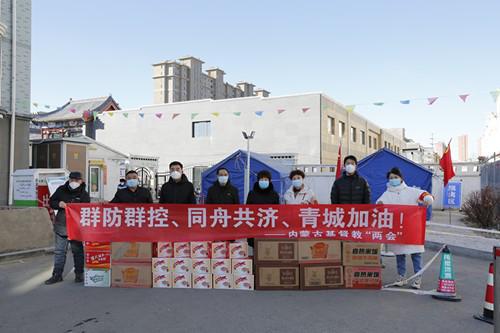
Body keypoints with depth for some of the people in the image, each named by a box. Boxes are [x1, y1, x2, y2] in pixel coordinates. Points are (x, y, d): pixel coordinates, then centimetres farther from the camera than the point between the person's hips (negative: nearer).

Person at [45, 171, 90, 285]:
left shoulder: (84, 194, -5)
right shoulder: (61, 190, 3)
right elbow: (51, 202, 7)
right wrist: (59, 204, -14)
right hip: (61, 226, 3)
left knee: (78, 251, 7)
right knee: (59, 251, 7)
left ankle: (79, 274, 19)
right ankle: (57, 275, 16)